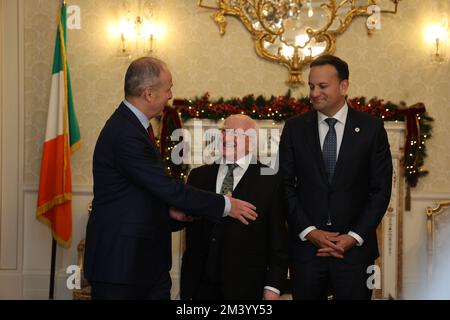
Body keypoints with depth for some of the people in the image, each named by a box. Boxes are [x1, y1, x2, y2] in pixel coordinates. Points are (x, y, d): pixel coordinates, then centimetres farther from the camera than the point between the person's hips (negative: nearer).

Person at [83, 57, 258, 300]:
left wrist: (168, 207, 0)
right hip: (120, 260, -9)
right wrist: (225, 205, -12)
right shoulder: (126, 134, -21)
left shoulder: (130, 124, 10)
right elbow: (167, 187, -20)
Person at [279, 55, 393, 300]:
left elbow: (381, 189, 0)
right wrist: (309, 231, -7)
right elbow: (286, 185, 3)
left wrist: (354, 237, -7)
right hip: (306, 247, 1)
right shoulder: (294, 128, 5)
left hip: (355, 248, -1)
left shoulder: (371, 128, 1)